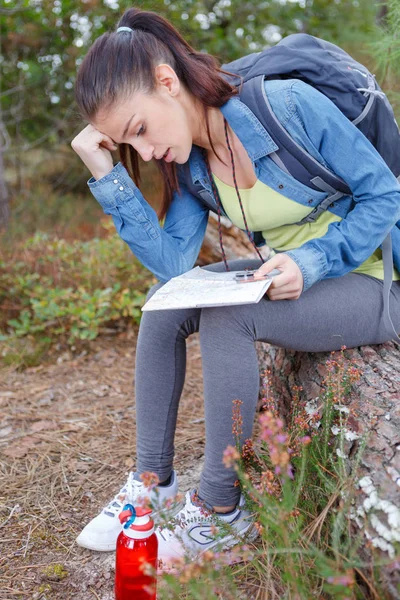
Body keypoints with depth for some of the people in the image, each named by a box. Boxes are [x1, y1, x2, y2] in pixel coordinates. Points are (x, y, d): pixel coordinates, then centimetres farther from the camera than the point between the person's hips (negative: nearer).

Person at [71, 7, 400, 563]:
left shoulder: (289, 104, -22)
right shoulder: (190, 161, -2)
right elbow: (174, 262, -12)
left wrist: (311, 261, -27)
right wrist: (108, 173, -16)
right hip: (291, 279, 7)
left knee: (226, 315, -28)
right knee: (164, 301, -8)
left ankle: (220, 507, -12)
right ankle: (153, 480, 1)